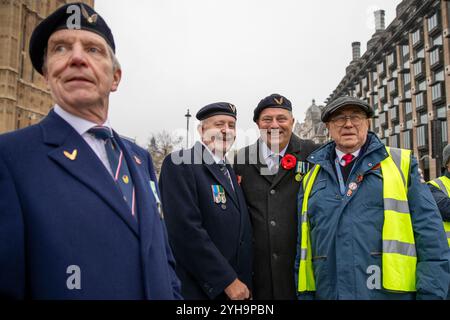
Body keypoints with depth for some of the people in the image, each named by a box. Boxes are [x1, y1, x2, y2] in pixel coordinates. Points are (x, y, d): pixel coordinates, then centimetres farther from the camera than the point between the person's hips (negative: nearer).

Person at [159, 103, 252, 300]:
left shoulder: (231, 171, 11)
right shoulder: (179, 164, -13)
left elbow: (241, 233, 12)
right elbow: (186, 229, -22)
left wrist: (245, 284, 7)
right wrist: (227, 281, -18)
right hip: (200, 290, -7)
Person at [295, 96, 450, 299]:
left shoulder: (400, 164, 3)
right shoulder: (312, 177, 9)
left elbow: (430, 237, -2)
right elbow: (303, 244, 10)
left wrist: (431, 293, -9)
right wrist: (305, 294, 7)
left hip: (391, 291, -1)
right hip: (327, 292, 2)